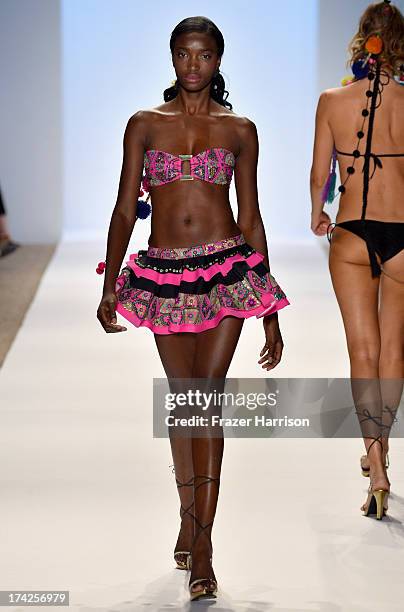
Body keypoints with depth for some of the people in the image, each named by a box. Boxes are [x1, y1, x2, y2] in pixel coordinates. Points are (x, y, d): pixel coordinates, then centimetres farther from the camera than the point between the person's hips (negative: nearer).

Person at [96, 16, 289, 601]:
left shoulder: (239, 129, 6)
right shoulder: (145, 125, 7)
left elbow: (250, 216, 9)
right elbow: (125, 208, 5)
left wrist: (270, 314, 8)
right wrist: (109, 287, -4)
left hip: (227, 269, -1)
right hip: (164, 272, 2)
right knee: (181, 396, 9)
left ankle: (202, 541, -9)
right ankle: (189, 514, 26)